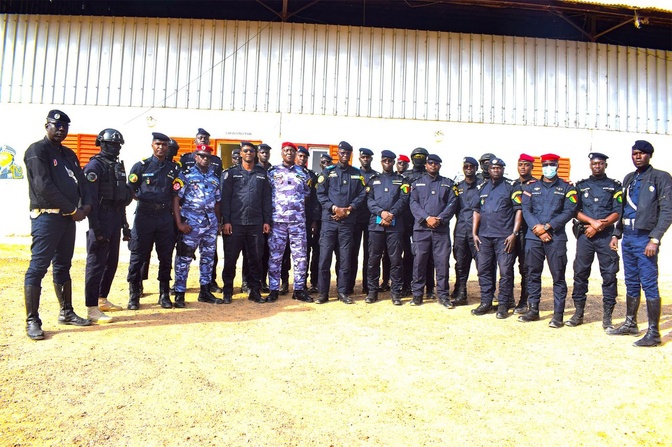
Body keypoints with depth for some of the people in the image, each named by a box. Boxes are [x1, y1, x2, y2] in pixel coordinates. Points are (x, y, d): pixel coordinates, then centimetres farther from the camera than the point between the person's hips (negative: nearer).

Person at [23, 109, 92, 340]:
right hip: (46, 216, -8)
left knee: (63, 267, 14)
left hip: (68, 217, 8)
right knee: (38, 267, -6)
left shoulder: (69, 154, 19)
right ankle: (32, 321, -2)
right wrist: (73, 209, -13)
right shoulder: (37, 150, -6)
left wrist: (86, 205, -4)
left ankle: (66, 313, 22)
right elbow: (44, 186, -16)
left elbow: (81, 181, 16)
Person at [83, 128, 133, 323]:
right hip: (101, 219, -8)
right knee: (96, 263, -6)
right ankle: (92, 309, -2)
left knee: (111, 262, 14)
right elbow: (90, 199, -16)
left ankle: (102, 300, 27)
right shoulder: (95, 166, -9)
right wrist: (96, 228, -22)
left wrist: (124, 224, 18)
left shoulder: (118, 166, 17)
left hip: (115, 219, 9)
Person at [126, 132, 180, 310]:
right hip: (144, 216, -2)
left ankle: (164, 294, 18)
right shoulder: (141, 166, 3)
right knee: (138, 256, 1)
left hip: (166, 217, 2)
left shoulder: (174, 168, 9)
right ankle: (133, 296, 12)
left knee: (166, 257, 6)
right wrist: (144, 199, -5)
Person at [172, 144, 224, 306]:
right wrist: (179, 223, -14)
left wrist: (218, 222, 13)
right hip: (190, 223, -5)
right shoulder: (185, 174, -2)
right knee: (184, 259, -2)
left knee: (208, 258, 12)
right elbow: (176, 199, -7)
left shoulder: (214, 176, 13)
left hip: (210, 223, 6)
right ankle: (179, 294, 7)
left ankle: (205, 292, 23)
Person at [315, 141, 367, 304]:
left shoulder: (357, 174, 12)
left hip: (348, 221, 1)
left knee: (345, 258, 4)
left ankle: (343, 292, 14)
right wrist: (334, 208, -12)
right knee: (325, 257, -3)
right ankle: (323, 293, 6)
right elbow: (320, 194, 0)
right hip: (329, 219, -1)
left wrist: (348, 209, -9)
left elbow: (362, 195, 5)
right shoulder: (328, 172, 7)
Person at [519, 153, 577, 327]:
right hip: (533, 236, 2)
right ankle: (533, 310, 17)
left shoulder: (566, 187, 7)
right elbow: (526, 210, 3)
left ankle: (558, 314, 5)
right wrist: (537, 228, -12)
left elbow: (569, 211, -3)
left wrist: (547, 226, -12)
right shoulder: (531, 187, 12)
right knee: (533, 274, 7)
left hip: (556, 238, -2)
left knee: (558, 276, -1)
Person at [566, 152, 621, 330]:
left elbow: (617, 213, 1)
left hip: (606, 236, -1)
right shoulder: (581, 186, 12)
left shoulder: (615, 187, 10)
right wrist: (593, 222, -11)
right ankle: (578, 313, 12)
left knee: (609, 275, -3)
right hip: (584, 235, 1)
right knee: (580, 273, 3)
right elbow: (575, 211, 3)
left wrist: (598, 226, -10)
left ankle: (607, 317, 4)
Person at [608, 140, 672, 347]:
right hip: (628, 237, 6)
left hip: (645, 238, -6)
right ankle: (630, 324, 23)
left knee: (649, 285, -6)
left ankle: (653, 333, 0)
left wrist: (655, 239, -17)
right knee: (631, 283, 13)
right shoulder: (629, 179, 16)